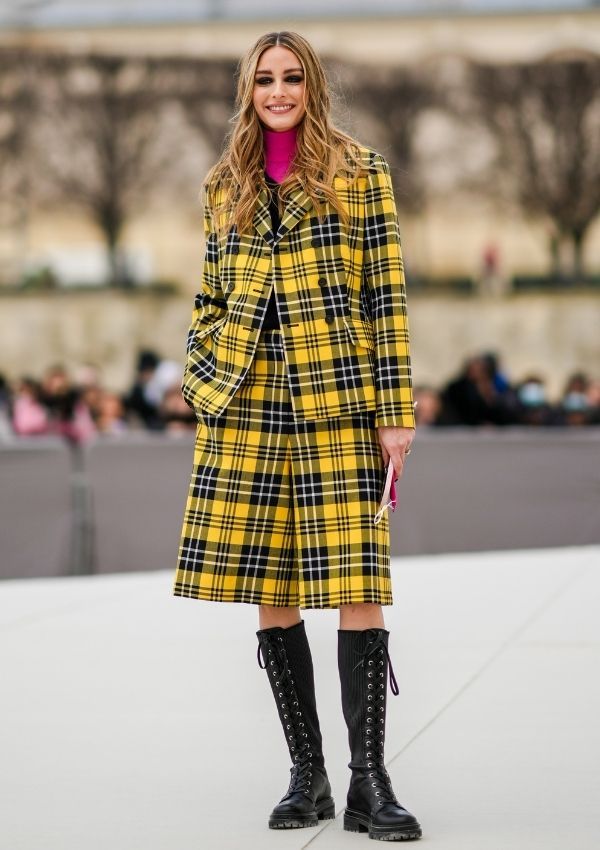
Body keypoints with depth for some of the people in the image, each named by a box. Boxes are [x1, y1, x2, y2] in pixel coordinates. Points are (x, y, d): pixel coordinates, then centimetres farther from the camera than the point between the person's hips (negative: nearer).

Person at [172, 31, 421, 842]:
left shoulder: (360, 173, 3)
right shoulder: (225, 187, 13)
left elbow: (386, 296, -1)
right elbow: (210, 302, 17)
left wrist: (397, 411, -6)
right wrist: (201, 393, 8)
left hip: (338, 404, -3)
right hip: (247, 409, 4)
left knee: (357, 588, -9)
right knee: (271, 596, 4)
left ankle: (369, 781, -2)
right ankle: (308, 775, 14)